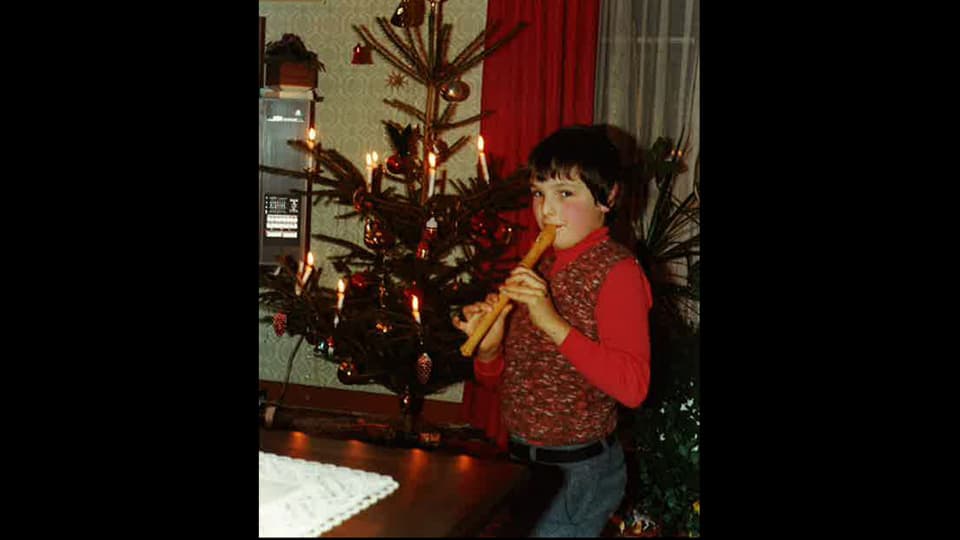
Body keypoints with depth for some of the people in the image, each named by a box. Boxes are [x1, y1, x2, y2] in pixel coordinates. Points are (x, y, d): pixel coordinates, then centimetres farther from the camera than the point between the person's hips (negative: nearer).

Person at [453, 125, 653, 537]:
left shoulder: (615, 269, -12)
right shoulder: (537, 268, 9)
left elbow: (632, 386, -25)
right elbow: (499, 383, 11)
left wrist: (553, 322, -27)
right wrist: (488, 348, -10)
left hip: (580, 471, -7)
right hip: (522, 460, 7)